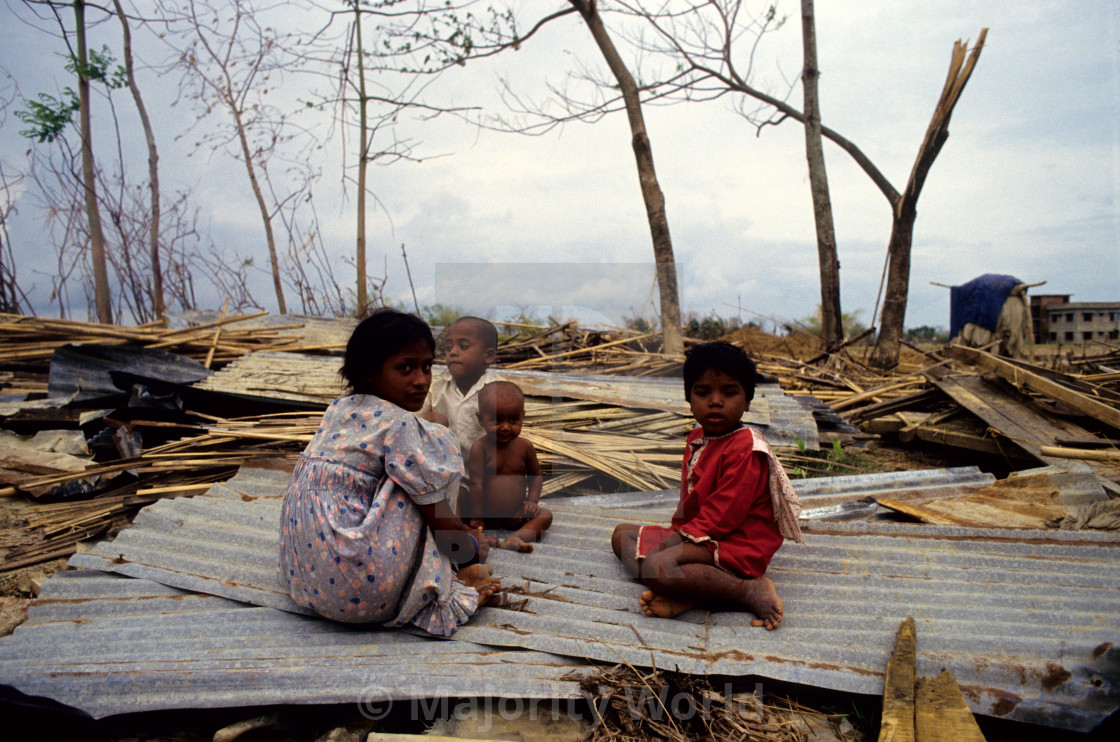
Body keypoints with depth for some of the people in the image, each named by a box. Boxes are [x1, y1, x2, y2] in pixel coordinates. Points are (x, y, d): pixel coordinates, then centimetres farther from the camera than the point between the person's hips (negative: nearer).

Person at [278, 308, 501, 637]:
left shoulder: (339, 409, 12)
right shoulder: (399, 424, -14)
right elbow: (438, 518, -8)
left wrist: (459, 531, 28)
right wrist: (473, 547, 13)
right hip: (358, 591, -9)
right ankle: (456, 588, 1)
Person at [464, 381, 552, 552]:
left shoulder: (525, 447, -2)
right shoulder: (480, 447, -14)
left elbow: (536, 475, 12)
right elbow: (476, 484, -16)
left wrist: (532, 501, -4)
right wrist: (476, 519, -16)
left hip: (515, 516, 3)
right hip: (486, 517, -3)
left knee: (545, 515, -16)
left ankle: (514, 539, -38)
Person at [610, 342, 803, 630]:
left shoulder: (746, 450, -19)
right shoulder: (697, 440, 11)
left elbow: (722, 514, -22)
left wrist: (672, 542, -18)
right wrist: (675, 532, 4)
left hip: (734, 546, -11)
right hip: (695, 534, 11)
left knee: (656, 567, -33)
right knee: (622, 534, 11)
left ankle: (751, 591, -20)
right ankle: (682, 594, -17)